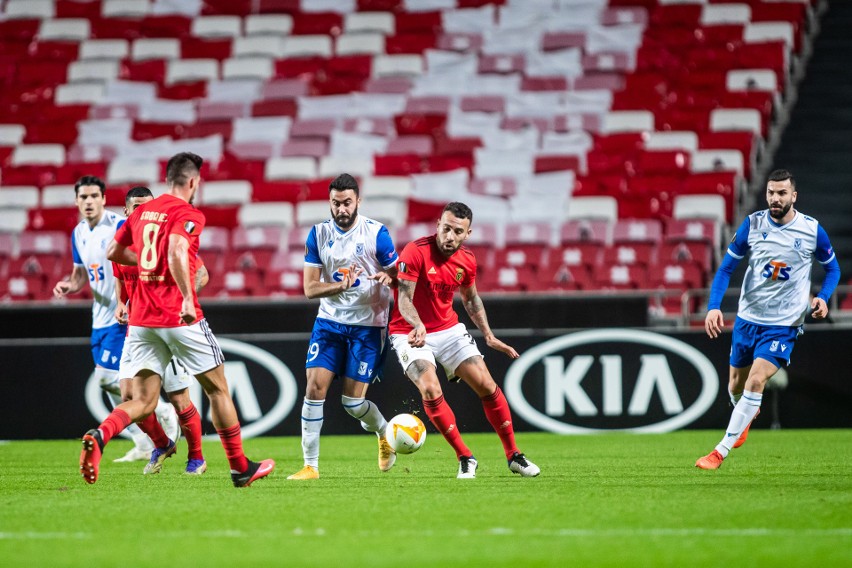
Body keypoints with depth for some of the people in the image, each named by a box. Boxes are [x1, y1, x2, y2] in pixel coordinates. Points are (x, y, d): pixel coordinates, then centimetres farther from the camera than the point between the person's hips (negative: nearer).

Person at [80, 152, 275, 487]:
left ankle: (99, 435, -27)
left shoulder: (141, 212, 12)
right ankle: (240, 468, 19)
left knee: (143, 401, 3)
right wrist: (188, 298, -31)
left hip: (141, 319, 6)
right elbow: (176, 252, -27)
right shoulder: (188, 214, -8)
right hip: (181, 320, -6)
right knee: (218, 390, 11)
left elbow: (113, 252, 21)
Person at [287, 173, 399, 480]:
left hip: (367, 325, -3)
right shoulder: (319, 234, 0)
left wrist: (386, 277, -26)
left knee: (353, 401, -3)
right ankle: (310, 465, -3)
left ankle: (384, 433, 30)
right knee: (315, 388, -11)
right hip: (329, 320, 3)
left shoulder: (376, 233, -7)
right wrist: (342, 285, -22)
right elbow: (310, 288, -2)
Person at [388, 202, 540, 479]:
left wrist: (489, 336, 11)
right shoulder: (415, 252, -20)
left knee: (487, 386, -3)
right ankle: (465, 458, -10)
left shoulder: (467, 260, -1)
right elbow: (404, 299, -23)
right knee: (431, 391, -24)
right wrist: (418, 325, -42)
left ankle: (514, 456, 11)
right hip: (411, 333, -5)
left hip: (449, 329, 5)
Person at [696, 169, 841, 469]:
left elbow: (832, 268, 9)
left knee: (756, 380, -20)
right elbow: (726, 267, 0)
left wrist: (823, 297, -10)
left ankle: (721, 451, -16)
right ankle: (747, 416, 50)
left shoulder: (812, 230, -7)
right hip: (747, 318, 3)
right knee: (736, 386, 13)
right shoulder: (752, 224, -5)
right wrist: (714, 306, -14)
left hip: (784, 324, -3)